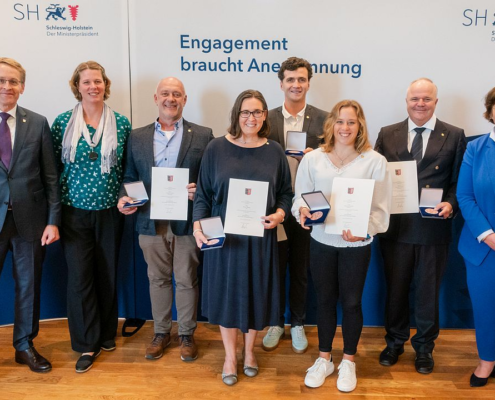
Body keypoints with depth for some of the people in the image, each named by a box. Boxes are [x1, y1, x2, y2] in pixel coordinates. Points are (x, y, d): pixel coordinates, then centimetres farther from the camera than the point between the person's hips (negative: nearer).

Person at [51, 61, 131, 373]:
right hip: (75, 212, -1)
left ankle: (107, 334, 30)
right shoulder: (63, 122, -1)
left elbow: (128, 168, 7)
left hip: (110, 212, 1)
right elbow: (53, 166, 2)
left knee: (107, 274, 11)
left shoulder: (121, 123, 0)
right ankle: (87, 344, 14)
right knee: (79, 276, -1)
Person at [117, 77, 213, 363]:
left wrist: (200, 190, -18)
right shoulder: (137, 137, 8)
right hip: (151, 222, 2)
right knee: (158, 279, 14)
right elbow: (130, 177, 10)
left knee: (187, 281, 9)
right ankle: (161, 332, 32)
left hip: (187, 222, -2)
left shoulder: (203, 136, 1)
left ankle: (187, 334, 27)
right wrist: (124, 198, -8)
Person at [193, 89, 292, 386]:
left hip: (261, 238, 1)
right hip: (225, 236, -1)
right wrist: (198, 225, -14)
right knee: (227, 293, 10)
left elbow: (286, 193, 5)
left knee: (256, 293, 12)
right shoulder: (216, 148, -3)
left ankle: (249, 350, 37)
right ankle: (230, 355, 31)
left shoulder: (274, 152, 1)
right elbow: (203, 194, -1)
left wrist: (279, 214, -14)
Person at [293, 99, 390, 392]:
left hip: (356, 245, -2)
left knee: (351, 302, 12)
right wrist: (303, 210, -20)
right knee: (325, 300, 15)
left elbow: (381, 207, -7)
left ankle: (348, 361, 33)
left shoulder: (375, 161, -8)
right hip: (322, 241, 2)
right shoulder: (313, 159, -2)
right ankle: (324, 359, 34)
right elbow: (301, 196, 3)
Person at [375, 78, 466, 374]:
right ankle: (395, 342, 35)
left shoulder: (454, 136, 2)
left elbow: (459, 181, 2)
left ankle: (424, 347, 33)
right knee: (396, 289, 15)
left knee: (428, 291, 13)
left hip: (434, 228, -1)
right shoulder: (387, 135, 5)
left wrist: (451, 204, -16)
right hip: (395, 227, 1)